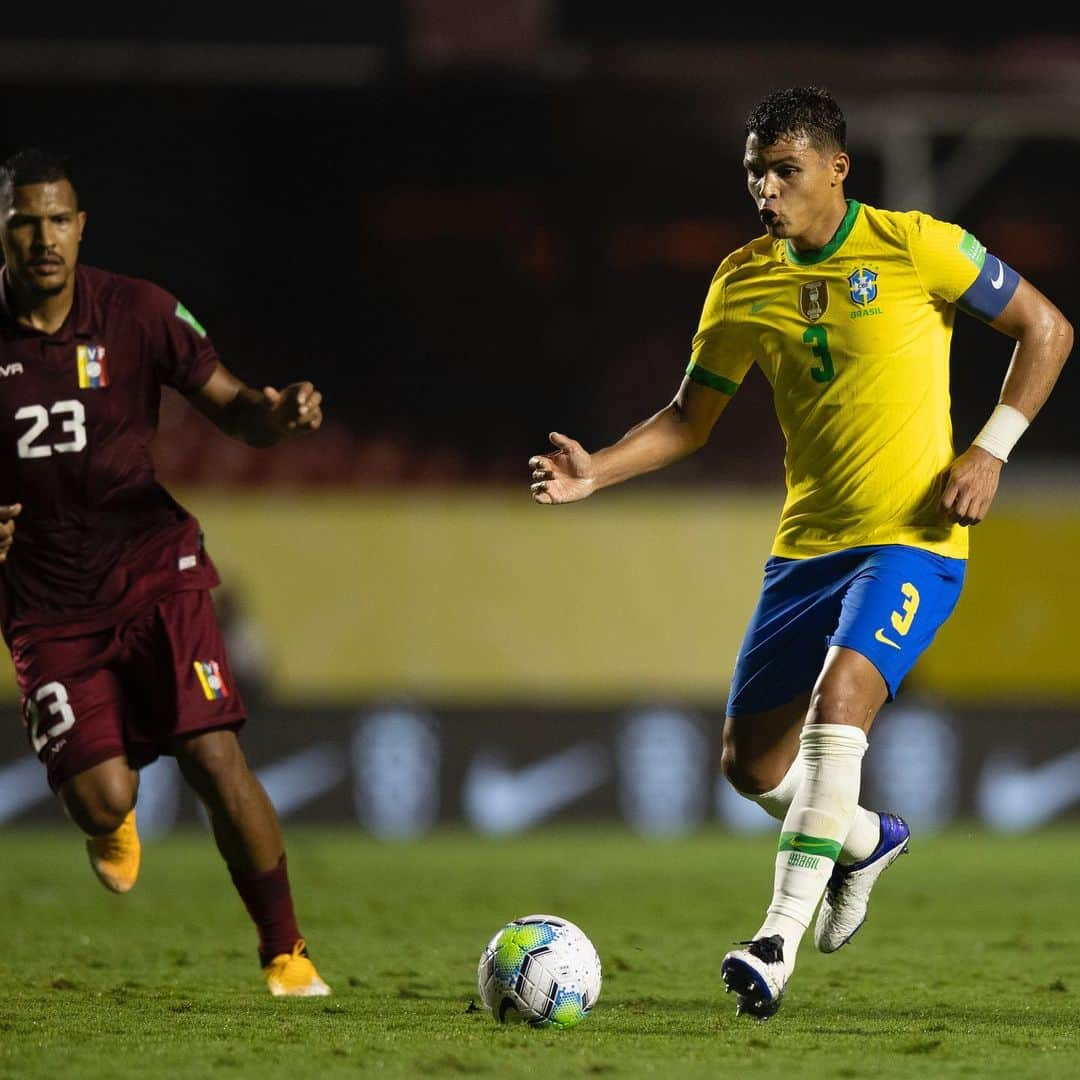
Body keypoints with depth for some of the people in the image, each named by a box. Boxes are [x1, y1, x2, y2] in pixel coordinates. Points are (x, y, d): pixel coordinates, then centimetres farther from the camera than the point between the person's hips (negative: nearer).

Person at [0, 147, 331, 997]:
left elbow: (232, 408, 1)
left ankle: (285, 952, 2)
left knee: (215, 759, -14)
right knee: (102, 797, -11)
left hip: (154, 574, 0)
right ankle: (112, 824, 30)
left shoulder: (137, 312, -5)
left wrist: (280, 411, -22)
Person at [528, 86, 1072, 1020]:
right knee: (751, 760, 6)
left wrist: (990, 452, -10)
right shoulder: (744, 282, 5)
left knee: (838, 695, -30)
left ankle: (780, 940, -30)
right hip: (806, 545, 6)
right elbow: (690, 420, 13)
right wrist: (596, 472, -4)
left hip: (912, 539, -6)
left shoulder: (916, 246, -8)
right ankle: (866, 840, 39)